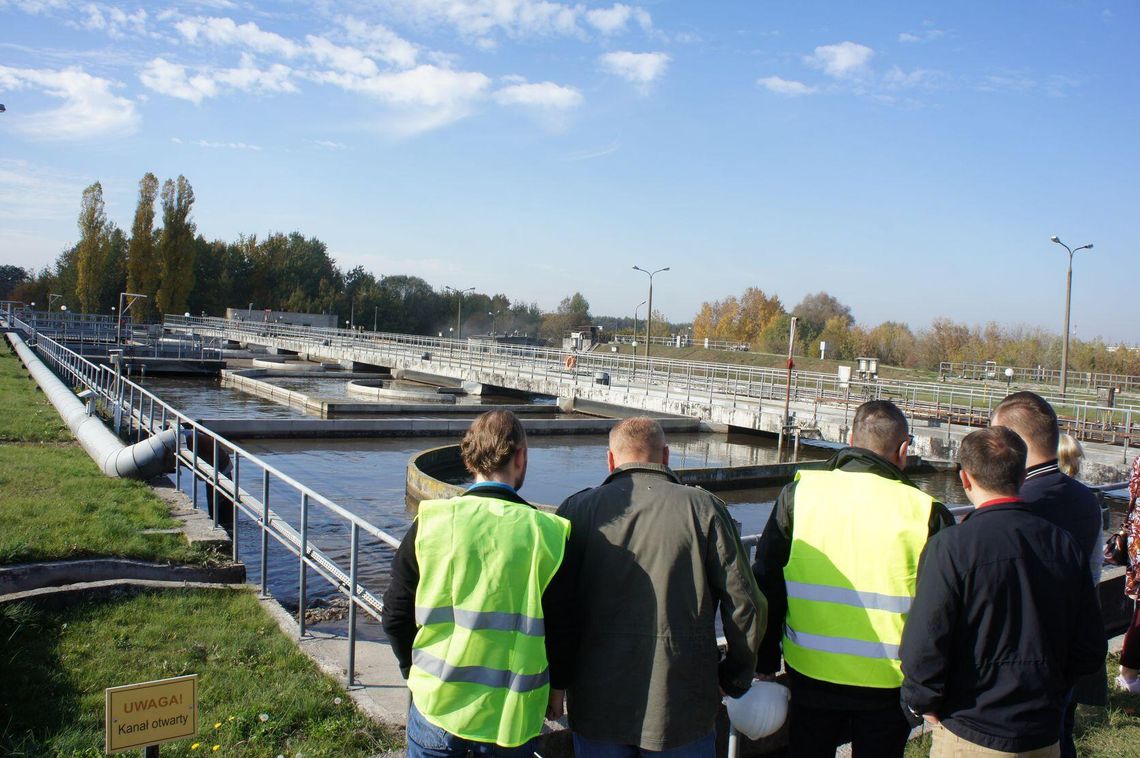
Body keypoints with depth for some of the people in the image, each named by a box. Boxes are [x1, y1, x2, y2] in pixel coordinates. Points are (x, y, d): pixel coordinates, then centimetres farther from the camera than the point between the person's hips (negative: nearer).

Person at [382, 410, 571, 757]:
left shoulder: (430, 521, -9)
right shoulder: (547, 533, -12)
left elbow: (396, 615, -2)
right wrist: (554, 688, 12)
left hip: (436, 705, 1)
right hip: (513, 717, -1)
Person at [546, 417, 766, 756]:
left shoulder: (578, 508, -3)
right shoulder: (705, 508, -5)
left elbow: (553, 606, -4)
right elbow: (746, 607, -6)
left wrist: (558, 680, 10)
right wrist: (735, 680, 9)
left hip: (597, 706, 1)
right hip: (683, 705, -1)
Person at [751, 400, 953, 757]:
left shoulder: (799, 493, -7)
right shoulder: (926, 513, -12)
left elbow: (767, 584, -3)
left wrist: (765, 664, 7)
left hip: (811, 674, 1)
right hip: (888, 682, -1)